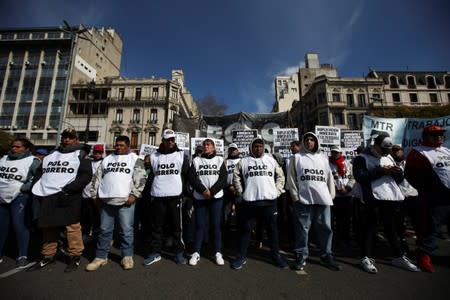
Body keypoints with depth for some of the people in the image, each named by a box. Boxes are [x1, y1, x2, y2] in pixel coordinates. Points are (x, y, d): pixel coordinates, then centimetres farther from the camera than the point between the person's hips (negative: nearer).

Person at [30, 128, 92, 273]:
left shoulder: (80, 155, 2)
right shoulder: (50, 155, 21)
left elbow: (86, 175, -9)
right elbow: (40, 172, 26)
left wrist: (68, 189, -18)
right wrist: (38, 189, 9)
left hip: (68, 197, -6)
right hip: (48, 197, 6)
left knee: (72, 227, -3)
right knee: (48, 227, 15)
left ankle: (75, 257, 8)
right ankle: (48, 256, 30)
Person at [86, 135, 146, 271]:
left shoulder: (135, 159, 3)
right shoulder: (107, 159, 16)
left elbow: (141, 178, -6)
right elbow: (97, 177, 18)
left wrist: (134, 195, -14)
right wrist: (94, 195, 11)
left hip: (126, 200, -4)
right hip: (107, 201, 4)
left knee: (126, 230, 3)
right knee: (104, 230, 13)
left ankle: (127, 256, 18)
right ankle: (101, 257, 28)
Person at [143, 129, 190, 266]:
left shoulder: (182, 155, 4)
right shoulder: (154, 156, 9)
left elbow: (187, 175, 3)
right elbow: (149, 176, 12)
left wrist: (185, 192, -2)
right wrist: (146, 195, 8)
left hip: (175, 196, -1)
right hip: (157, 196, 2)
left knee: (176, 226, 6)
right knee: (157, 226, 11)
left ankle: (179, 253, 21)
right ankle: (155, 252, 26)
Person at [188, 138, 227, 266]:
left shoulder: (219, 160, 6)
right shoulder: (196, 160, 7)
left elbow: (223, 179, -2)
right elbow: (192, 178, -2)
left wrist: (211, 191, -13)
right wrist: (203, 190, -14)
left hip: (216, 197, 0)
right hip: (199, 197, 1)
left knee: (216, 225, 5)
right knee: (200, 225, 5)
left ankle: (218, 253, 17)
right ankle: (196, 253, 19)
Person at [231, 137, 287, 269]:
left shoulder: (271, 159, 9)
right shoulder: (243, 161, 6)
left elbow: (280, 176, 13)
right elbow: (236, 177, 9)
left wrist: (277, 191, 4)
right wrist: (241, 193, 2)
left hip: (269, 200, 1)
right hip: (249, 201, -1)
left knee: (272, 229, 12)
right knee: (246, 229, 7)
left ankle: (276, 255, 30)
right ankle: (241, 256, 22)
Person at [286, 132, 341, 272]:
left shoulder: (323, 158, 15)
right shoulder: (297, 157, 4)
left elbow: (329, 178, 15)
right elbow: (291, 178, 1)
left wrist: (331, 195, 8)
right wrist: (296, 196, -4)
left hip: (323, 199, 3)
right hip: (304, 199, -3)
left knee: (325, 228, 9)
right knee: (302, 229, 3)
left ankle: (326, 256, 25)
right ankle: (301, 256, 16)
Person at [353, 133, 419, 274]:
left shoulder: (389, 157, 21)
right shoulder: (362, 158, -3)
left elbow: (399, 180, 23)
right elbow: (360, 177, -18)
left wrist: (398, 172, 1)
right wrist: (381, 171, -16)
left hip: (393, 198, 7)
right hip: (373, 199, -7)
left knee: (392, 228, 19)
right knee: (369, 229, 0)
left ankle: (398, 257, 34)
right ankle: (366, 258, 9)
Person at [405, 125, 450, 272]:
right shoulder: (418, 152, -7)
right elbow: (411, 175, -11)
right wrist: (426, 190, -13)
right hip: (435, 199, -7)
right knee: (430, 228, -5)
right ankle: (424, 257, 3)